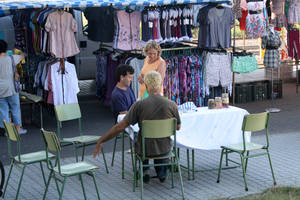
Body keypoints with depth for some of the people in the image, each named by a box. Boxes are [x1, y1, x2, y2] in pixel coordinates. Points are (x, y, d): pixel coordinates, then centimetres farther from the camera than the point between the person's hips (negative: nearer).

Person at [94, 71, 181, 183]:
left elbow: (120, 127, -17)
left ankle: (145, 171, 26)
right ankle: (161, 171, 32)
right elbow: (178, 127, 3)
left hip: (144, 150, -1)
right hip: (164, 149, 1)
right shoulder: (171, 105, -14)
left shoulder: (139, 105, -19)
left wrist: (101, 141, -7)